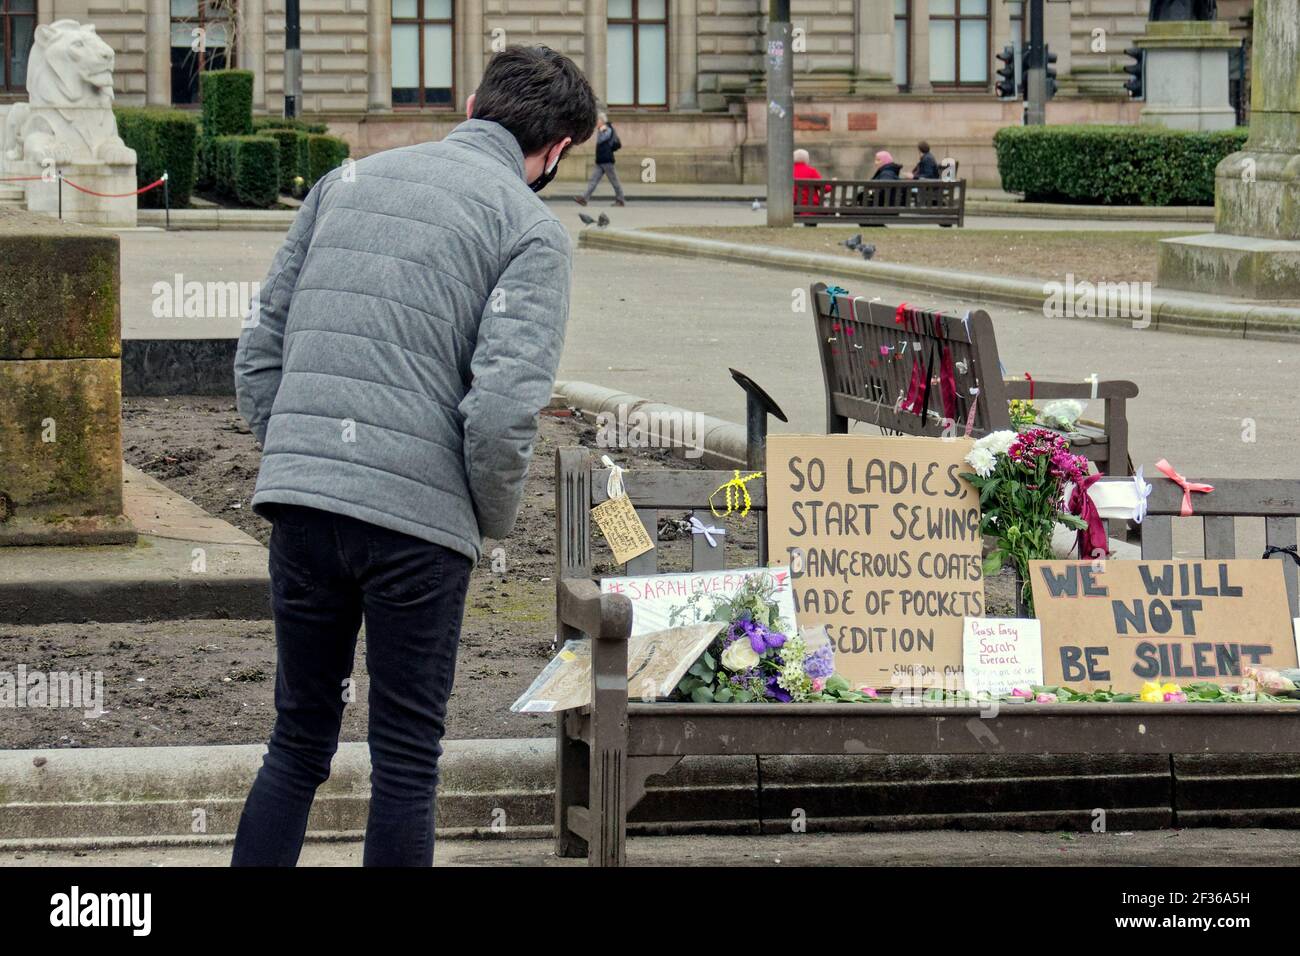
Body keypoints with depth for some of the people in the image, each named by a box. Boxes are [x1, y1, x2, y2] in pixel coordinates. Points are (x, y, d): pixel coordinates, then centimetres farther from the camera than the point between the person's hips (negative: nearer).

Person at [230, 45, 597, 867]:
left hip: (299, 500, 5)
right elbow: (506, 402, -13)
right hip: (418, 516, -5)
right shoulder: (532, 229, -1)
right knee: (407, 762, 5)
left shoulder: (347, 182, 16)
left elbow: (261, 348, 15)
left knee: (299, 745, 15)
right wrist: (495, 518, 2)